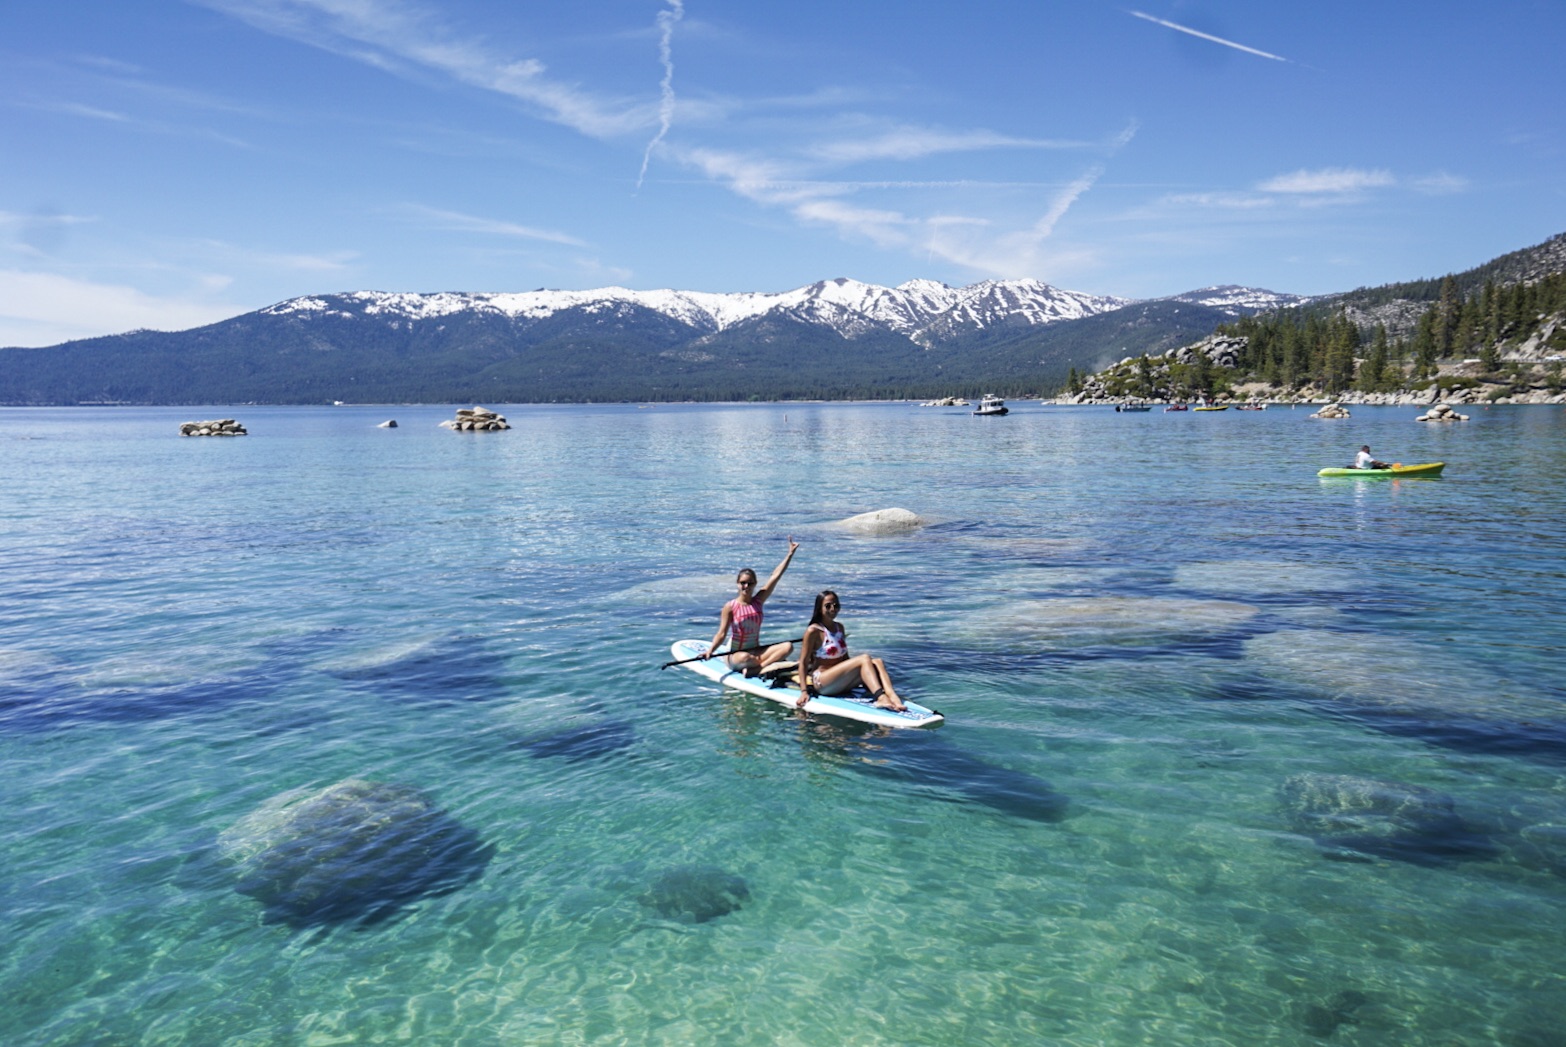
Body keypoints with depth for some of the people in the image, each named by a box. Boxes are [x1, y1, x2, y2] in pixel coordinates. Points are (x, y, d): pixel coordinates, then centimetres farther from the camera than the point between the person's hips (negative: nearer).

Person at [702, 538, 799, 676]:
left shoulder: (758, 601, 3)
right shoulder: (730, 607, -7)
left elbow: (776, 575, 0)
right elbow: (721, 634, -12)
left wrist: (790, 553, -2)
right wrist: (710, 650, -29)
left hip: (756, 652, 5)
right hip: (734, 655, -5)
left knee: (787, 646, -19)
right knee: (745, 658, -42)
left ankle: (754, 669, -29)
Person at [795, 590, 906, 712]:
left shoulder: (840, 627, 15)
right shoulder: (813, 631, -7)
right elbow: (803, 662, -10)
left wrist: (859, 678, 14)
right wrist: (804, 691, -17)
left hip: (841, 682, 7)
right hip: (821, 683, -7)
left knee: (877, 662, -18)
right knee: (864, 659, -27)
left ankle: (893, 697, -42)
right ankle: (880, 697, -47)